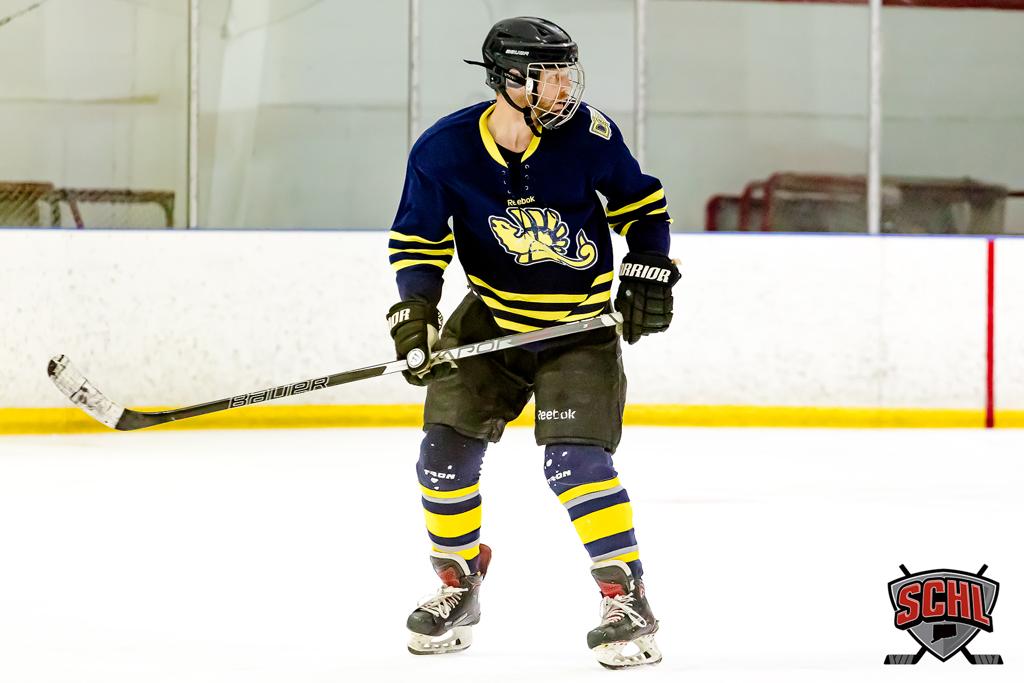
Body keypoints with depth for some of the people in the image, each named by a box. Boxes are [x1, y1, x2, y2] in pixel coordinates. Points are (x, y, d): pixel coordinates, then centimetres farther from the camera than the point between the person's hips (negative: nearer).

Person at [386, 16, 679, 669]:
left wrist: (648, 274, -7)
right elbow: (418, 240, -2)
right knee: (447, 452, -2)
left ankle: (629, 599, -9)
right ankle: (458, 586, 20)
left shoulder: (587, 133, -16)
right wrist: (415, 310, -15)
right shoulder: (443, 150, -15)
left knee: (574, 459, -18)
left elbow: (641, 203, 1)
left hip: (581, 326, -2)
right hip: (491, 319, 3)